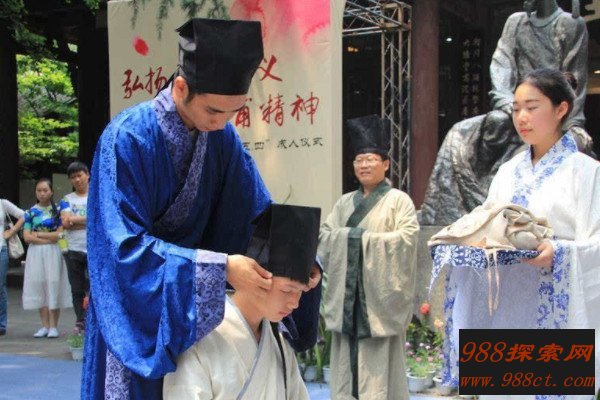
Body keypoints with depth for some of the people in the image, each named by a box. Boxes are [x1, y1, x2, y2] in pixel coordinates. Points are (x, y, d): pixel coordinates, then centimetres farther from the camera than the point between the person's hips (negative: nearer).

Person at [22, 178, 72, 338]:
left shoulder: (58, 210, 4)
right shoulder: (31, 212, 9)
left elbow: (60, 233, -6)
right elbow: (27, 237, 0)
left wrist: (38, 234, -6)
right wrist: (49, 238, -8)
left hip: (53, 253, -2)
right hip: (35, 253, 2)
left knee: (54, 287, -4)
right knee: (39, 287, 2)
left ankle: (53, 326, 0)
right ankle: (45, 325, 9)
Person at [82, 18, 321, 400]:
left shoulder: (223, 137, -6)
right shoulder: (127, 138, -22)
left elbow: (259, 212, 0)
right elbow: (127, 246, -26)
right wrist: (221, 266, -33)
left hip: (193, 305, 5)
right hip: (135, 310, -5)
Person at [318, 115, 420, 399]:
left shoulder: (399, 200, 3)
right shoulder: (344, 202, 16)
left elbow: (407, 237, -10)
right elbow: (324, 237, 9)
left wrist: (363, 237, -10)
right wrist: (354, 235, -8)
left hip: (380, 292, -4)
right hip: (347, 292, 5)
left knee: (379, 363, -4)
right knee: (347, 359, 4)